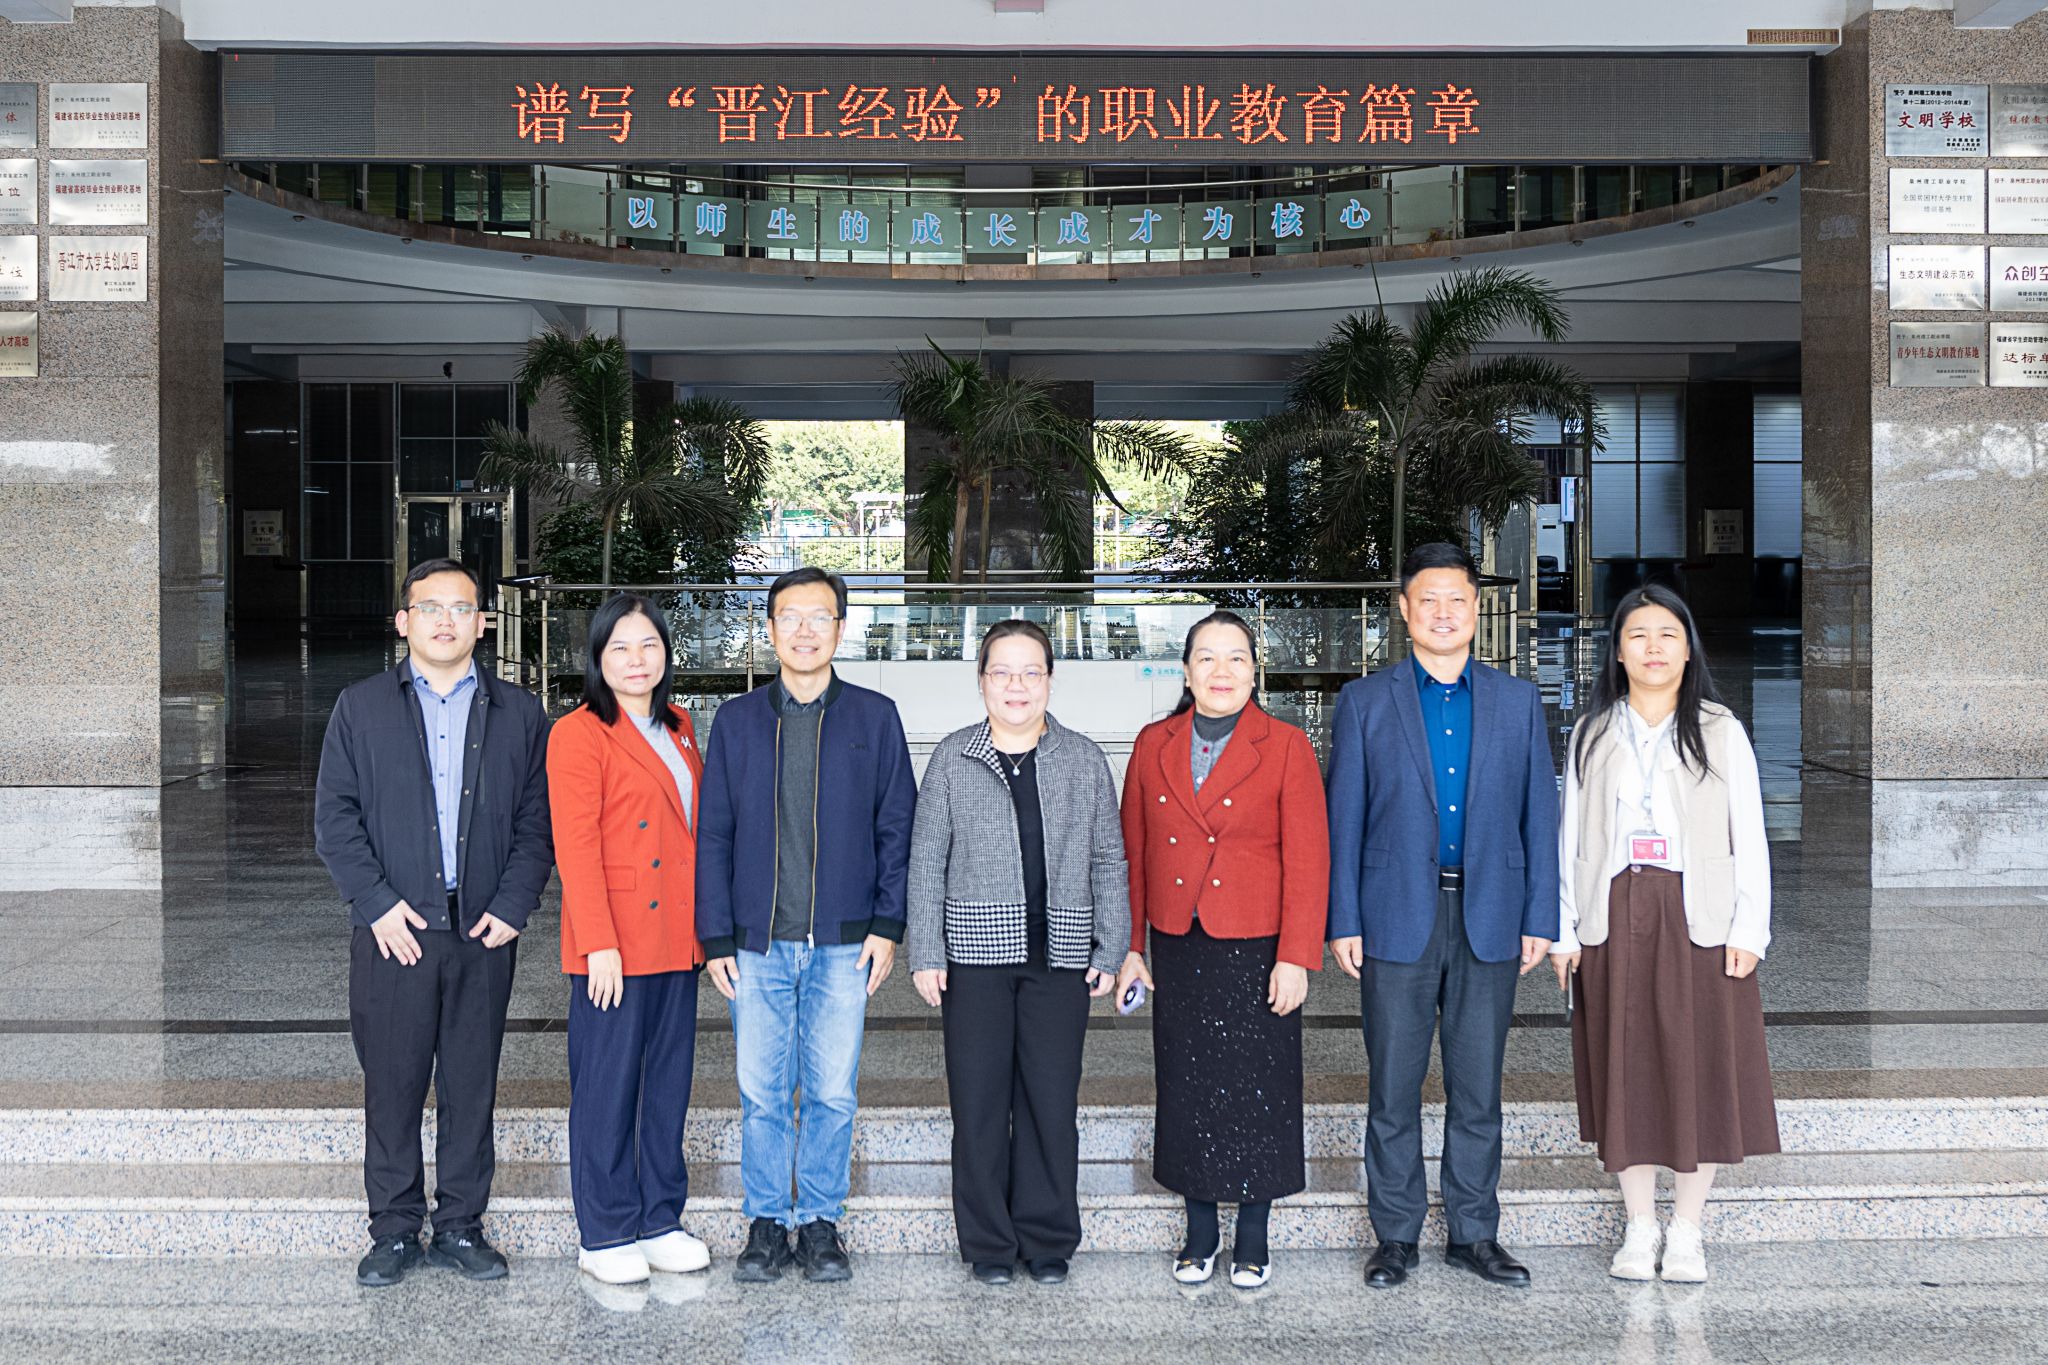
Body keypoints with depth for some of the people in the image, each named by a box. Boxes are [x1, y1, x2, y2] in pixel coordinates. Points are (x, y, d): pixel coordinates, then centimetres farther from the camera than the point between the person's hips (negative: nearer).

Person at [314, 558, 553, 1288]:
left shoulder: (519, 714, 9)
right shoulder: (361, 707, 6)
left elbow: (537, 819, 6)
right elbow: (334, 815, 1)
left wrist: (513, 905, -5)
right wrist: (376, 903, -9)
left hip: (484, 931, 1)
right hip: (394, 930, -1)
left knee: (471, 1085, 7)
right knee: (392, 1085, 4)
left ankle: (461, 1226, 18)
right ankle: (394, 1231, 16)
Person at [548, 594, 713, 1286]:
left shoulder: (678, 728, 14)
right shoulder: (579, 735, -8)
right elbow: (576, 850, -13)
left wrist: (704, 927, 13)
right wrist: (600, 944, -19)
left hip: (677, 942, 7)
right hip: (616, 946, -7)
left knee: (670, 1082, 13)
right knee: (607, 1088, 2)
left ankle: (660, 1221, 24)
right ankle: (605, 1235, 13)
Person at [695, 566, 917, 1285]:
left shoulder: (874, 716, 5)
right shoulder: (736, 720, 7)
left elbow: (897, 828, 5)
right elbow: (713, 836, 6)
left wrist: (887, 924, -3)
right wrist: (715, 937, 0)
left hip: (843, 943, -1)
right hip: (757, 944, 1)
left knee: (832, 1093, 4)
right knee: (762, 1094, 5)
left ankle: (820, 1224, 17)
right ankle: (766, 1224, 19)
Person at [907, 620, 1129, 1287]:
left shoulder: (1083, 760, 6)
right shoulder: (953, 758, 4)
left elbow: (1108, 859, 9)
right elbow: (927, 858, 4)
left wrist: (1110, 949, 3)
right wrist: (926, 953, -2)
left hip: (1059, 956, 1)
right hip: (976, 955, 0)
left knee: (1053, 1099, 3)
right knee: (979, 1101, 3)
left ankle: (1047, 1239, 18)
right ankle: (988, 1243, 17)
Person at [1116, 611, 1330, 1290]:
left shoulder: (1285, 747, -4)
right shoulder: (1154, 744, 6)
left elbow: (1308, 861, -7)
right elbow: (1132, 851, 9)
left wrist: (1296, 957, -12)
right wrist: (1128, 946, 6)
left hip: (1257, 949, -3)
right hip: (1178, 949, 3)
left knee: (1257, 1091, 4)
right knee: (1187, 1088, 10)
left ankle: (1252, 1236, 20)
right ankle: (1199, 1231, 25)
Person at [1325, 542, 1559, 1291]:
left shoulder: (1518, 701, 9)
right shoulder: (1364, 701, 4)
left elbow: (1538, 814, 8)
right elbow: (1344, 819, 2)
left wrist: (1540, 917, 2)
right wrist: (1343, 922, -4)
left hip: (1489, 921, 2)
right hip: (1397, 920, -1)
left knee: (1478, 1087, 8)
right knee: (1393, 1088, 4)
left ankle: (1474, 1233, 20)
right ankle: (1396, 1235, 16)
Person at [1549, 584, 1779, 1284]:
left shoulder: (1720, 733, 6)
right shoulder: (1590, 736, 10)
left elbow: (1749, 838, 3)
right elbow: (1571, 838, 9)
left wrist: (1748, 930, -6)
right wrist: (1563, 931, 2)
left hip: (1699, 922, -1)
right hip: (1614, 919, 1)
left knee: (1700, 1068, 0)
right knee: (1625, 1070, 4)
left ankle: (1687, 1232, 13)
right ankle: (1639, 1228, 16)